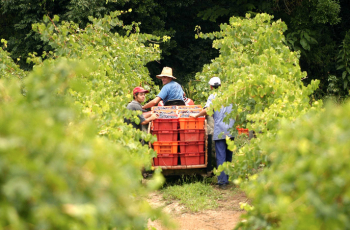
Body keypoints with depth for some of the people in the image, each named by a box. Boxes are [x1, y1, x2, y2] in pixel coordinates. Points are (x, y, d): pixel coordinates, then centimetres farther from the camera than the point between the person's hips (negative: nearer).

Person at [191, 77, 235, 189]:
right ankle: (227, 178, 21)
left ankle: (222, 181, -9)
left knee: (221, 156, -4)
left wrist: (196, 115, -2)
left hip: (220, 131, -5)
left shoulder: (213, 96, -3)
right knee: (229, 155, 14)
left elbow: (207, 110, -16)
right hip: (231, 129, 5)